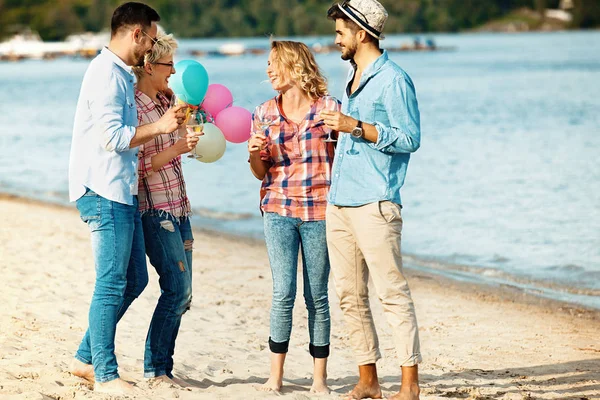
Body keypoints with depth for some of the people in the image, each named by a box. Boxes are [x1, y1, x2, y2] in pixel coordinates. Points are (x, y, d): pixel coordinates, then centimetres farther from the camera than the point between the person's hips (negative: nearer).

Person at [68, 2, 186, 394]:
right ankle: (105, 375, 0)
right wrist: (159, 127, -13)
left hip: (122, 191, 10)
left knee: (135, 280, 12)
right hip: (104, 191, -10)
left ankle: (86, 358, 18)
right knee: (112, 284, -6)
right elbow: (112, 137, -20)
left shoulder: (121, 74, 19)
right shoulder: (107, 73, -13)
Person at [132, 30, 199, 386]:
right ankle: (154, 370, -6)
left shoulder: (164, 101, 12)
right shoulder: (134, 109, -13)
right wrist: (177, 148, -18)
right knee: (177, 288, -13)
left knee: (181, 294, 7)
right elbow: (138, 166, -19)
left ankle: (163, 368, 13)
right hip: (155, 210, -9)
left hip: (178, 209, 9)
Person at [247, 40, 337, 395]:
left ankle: (320, 378, 9)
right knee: (283, 292, -5)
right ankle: (276, 375, 3)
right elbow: (261, 173, 13)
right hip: (280, 209, 2)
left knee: (317, 296, 2)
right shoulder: (264, 114, 7)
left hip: (319, 211, -2)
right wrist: (255, 155, -7)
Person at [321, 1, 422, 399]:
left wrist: (356, 127, -17)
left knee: (393, 293, -8)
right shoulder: (353, 79, 19)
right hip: (340, 202, 9)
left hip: (374, 203, -9)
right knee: (351, 296, 8)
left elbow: (410, 139, -14)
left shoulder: (392, 80, -8)